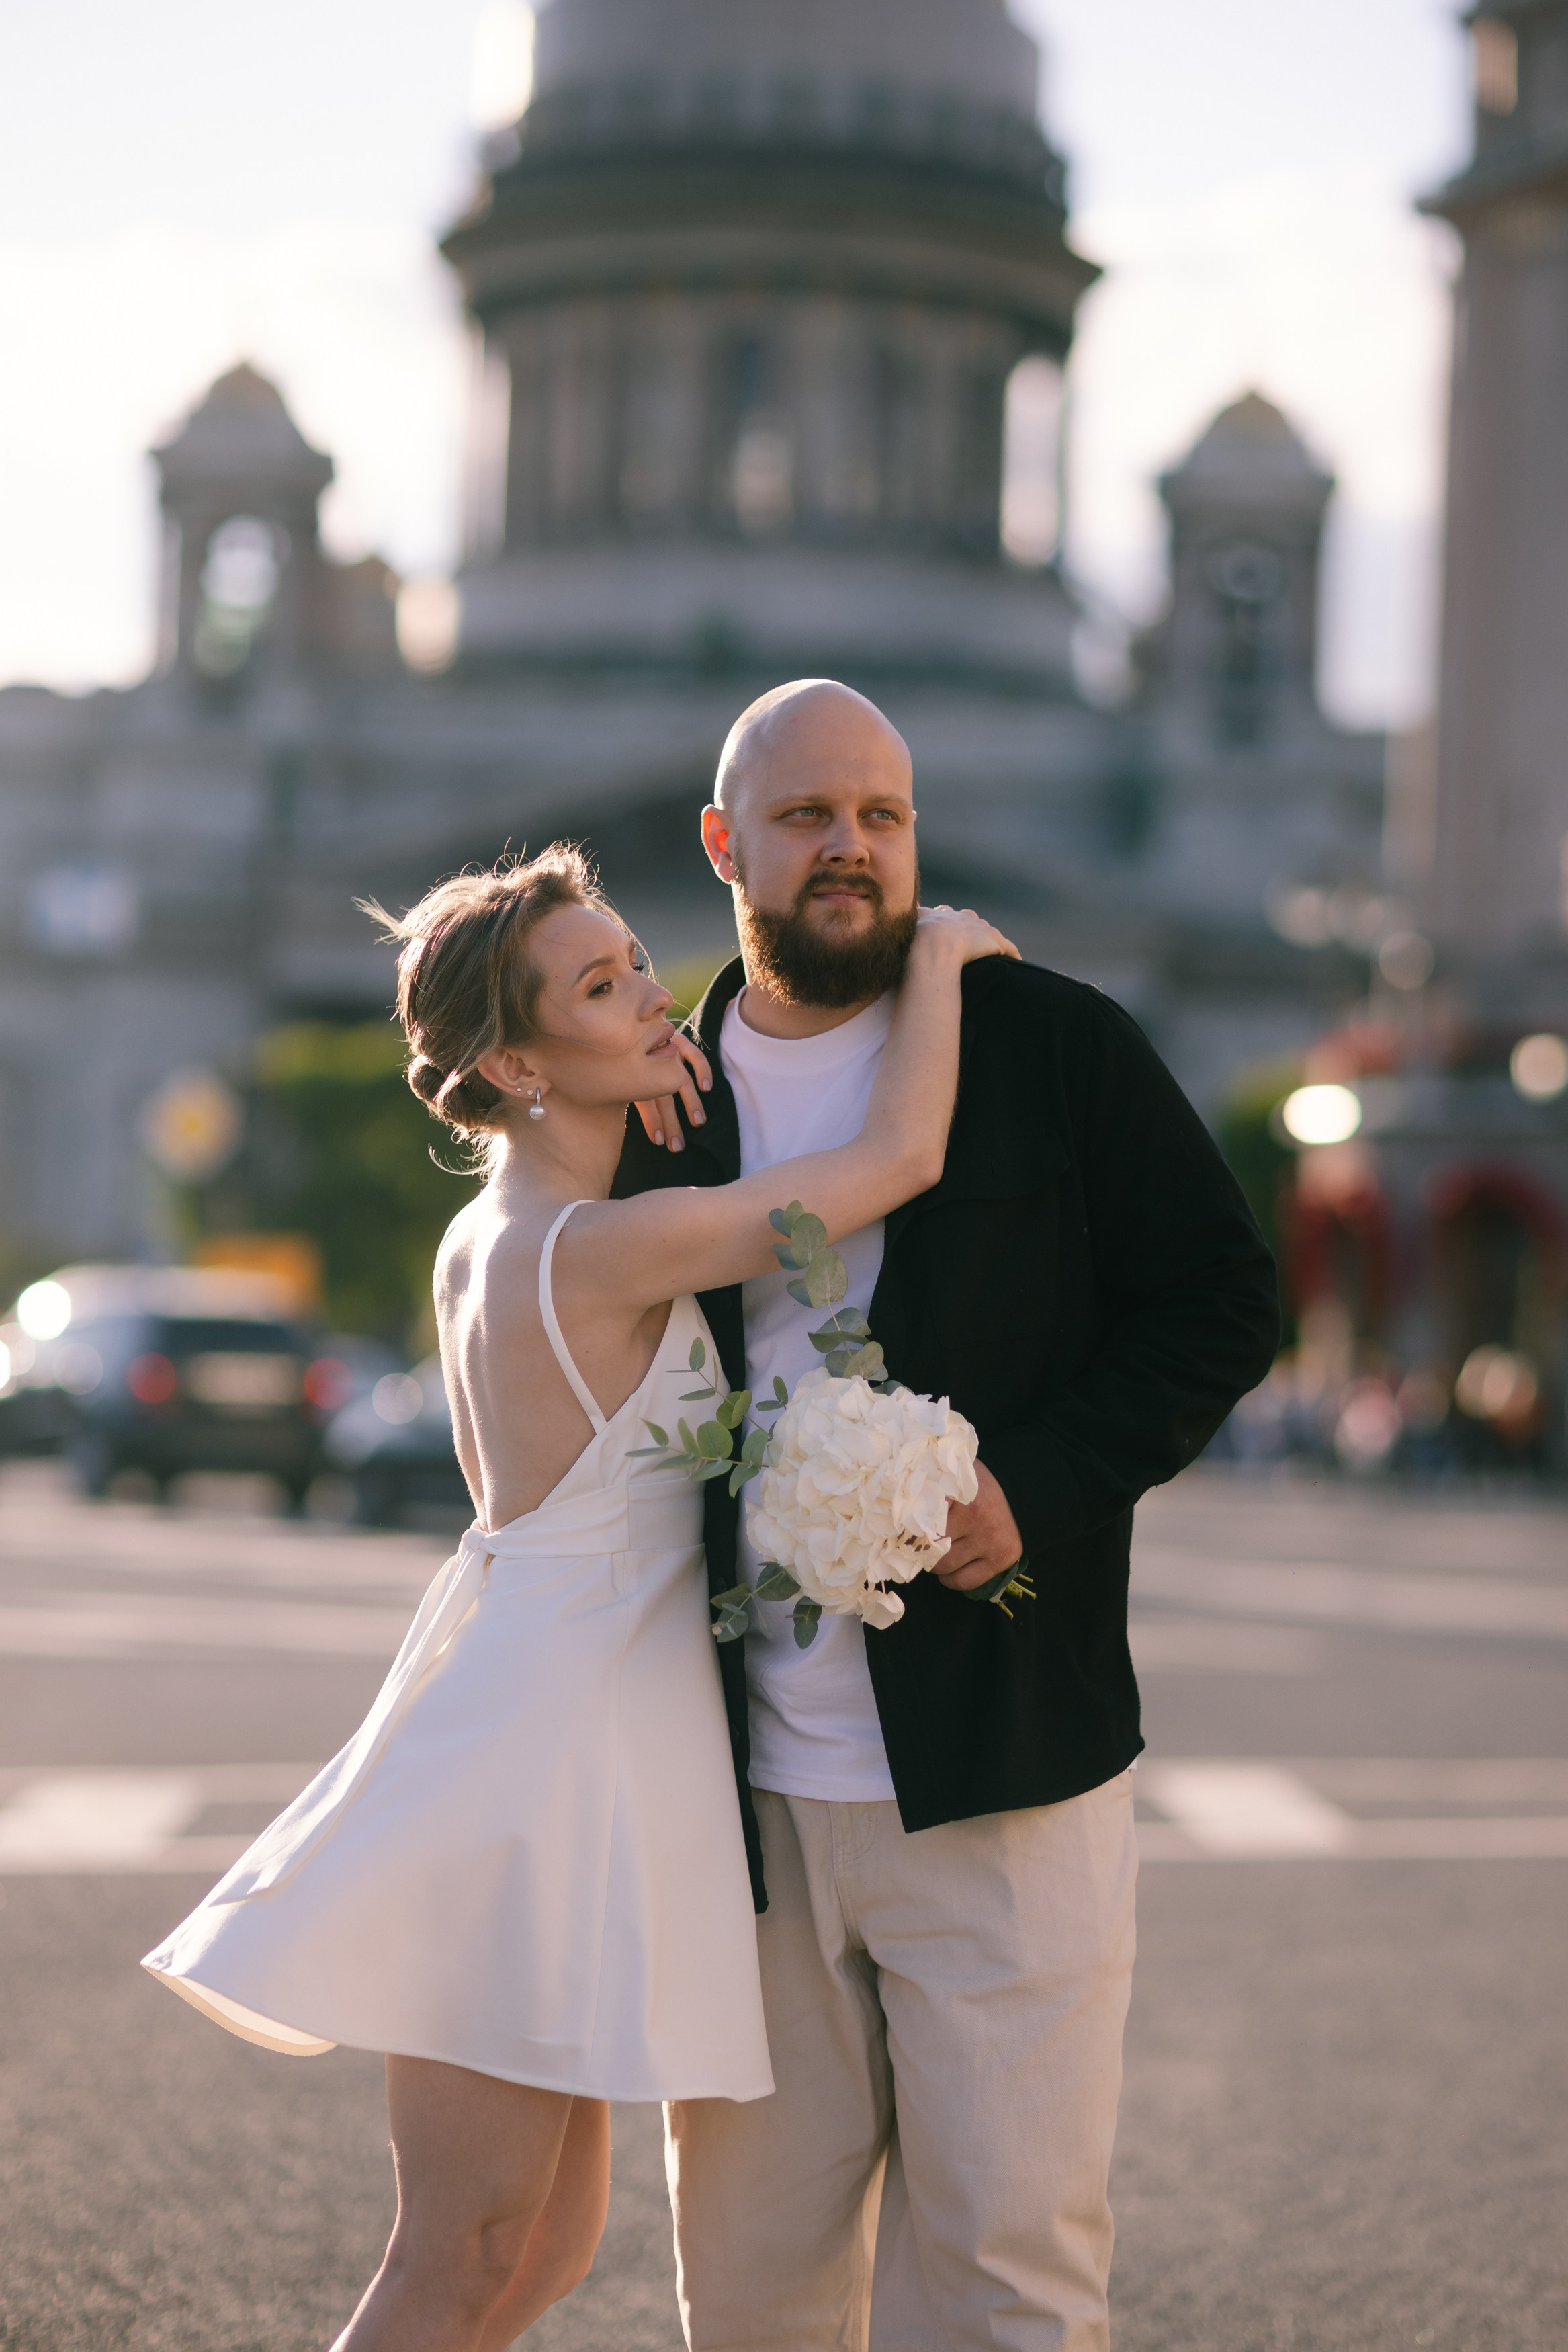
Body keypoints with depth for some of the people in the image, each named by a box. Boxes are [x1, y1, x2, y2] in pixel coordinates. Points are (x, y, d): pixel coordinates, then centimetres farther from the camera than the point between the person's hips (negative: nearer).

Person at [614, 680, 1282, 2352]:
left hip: (1002, 1775, -3)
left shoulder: (1054, 1047, 2)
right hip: (746, 1792, 3)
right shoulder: (659, 1097, 10)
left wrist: (1037, 1483, -13)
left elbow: (1221, 1303, 2)